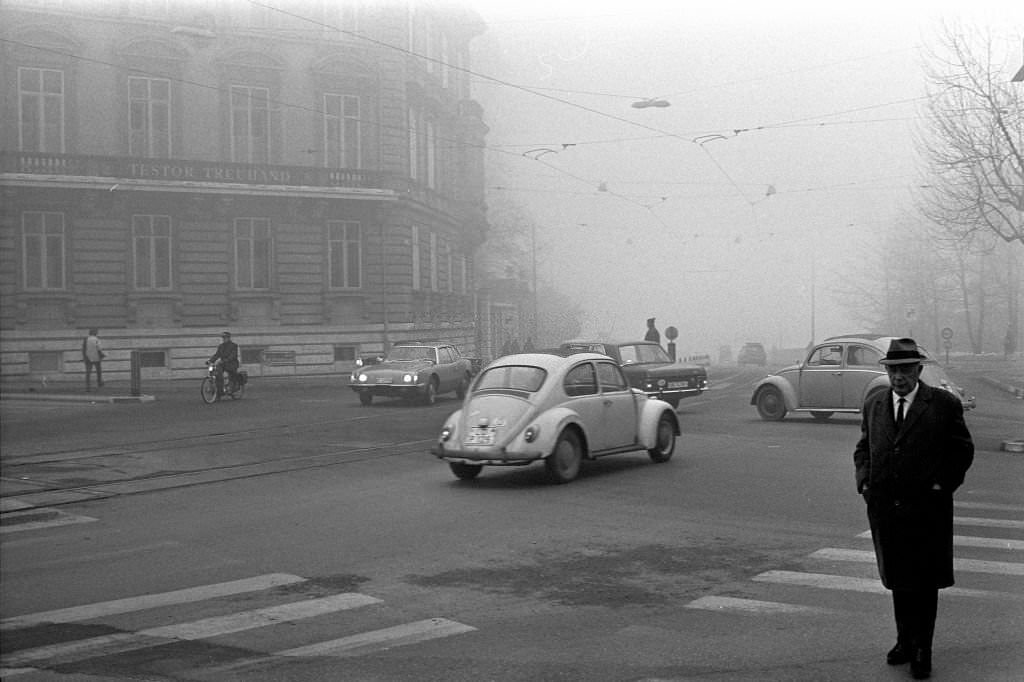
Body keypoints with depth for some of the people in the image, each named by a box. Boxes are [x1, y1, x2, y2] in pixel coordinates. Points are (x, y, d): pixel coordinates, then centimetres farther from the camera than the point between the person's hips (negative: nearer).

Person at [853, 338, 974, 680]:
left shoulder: (944, 404, -4)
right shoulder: (873, 405, 9)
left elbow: (962, 450, 2)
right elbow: (863, 448, 18)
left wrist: (943, 485, -7)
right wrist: (864, 481, 3)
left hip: (926, 509, -4)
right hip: (884, 507, 4)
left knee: (924, 582, 1)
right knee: (897, 579, 13)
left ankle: (922, 650, 8)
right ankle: (905, 641, 26)